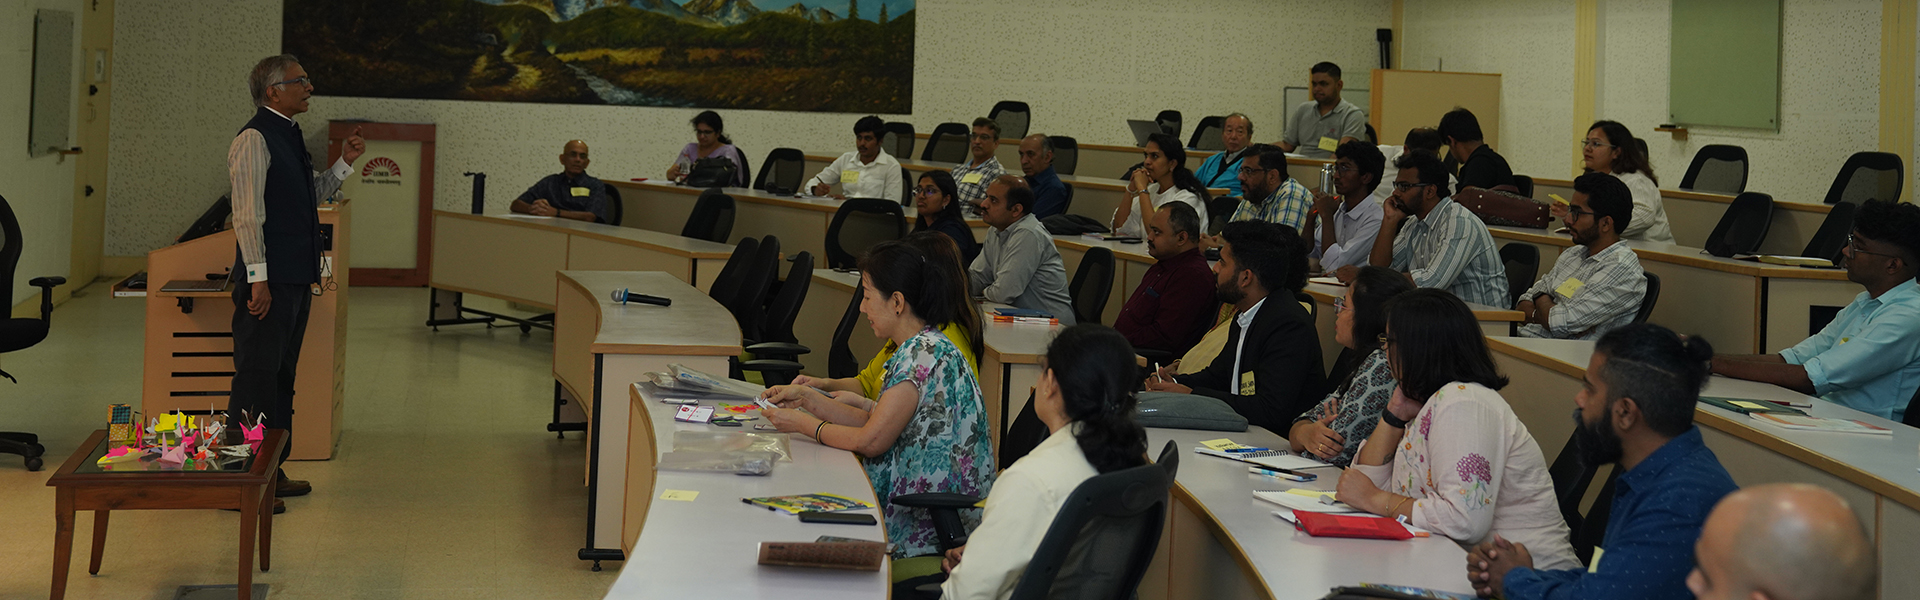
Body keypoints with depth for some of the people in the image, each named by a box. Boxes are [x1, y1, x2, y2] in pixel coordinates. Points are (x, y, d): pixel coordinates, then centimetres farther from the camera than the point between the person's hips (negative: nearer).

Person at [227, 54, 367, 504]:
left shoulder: (290, 136, 16)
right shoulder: (254, 139, -12)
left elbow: (312, 195, 26)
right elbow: (248, 214, -17)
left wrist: (345, 162, 12)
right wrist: (257, 278, -21)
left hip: (297, 277, 10)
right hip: (268, 281, -10)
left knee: (281, 377, 15)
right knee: (256, 378, -6)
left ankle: (271, 472, 24)